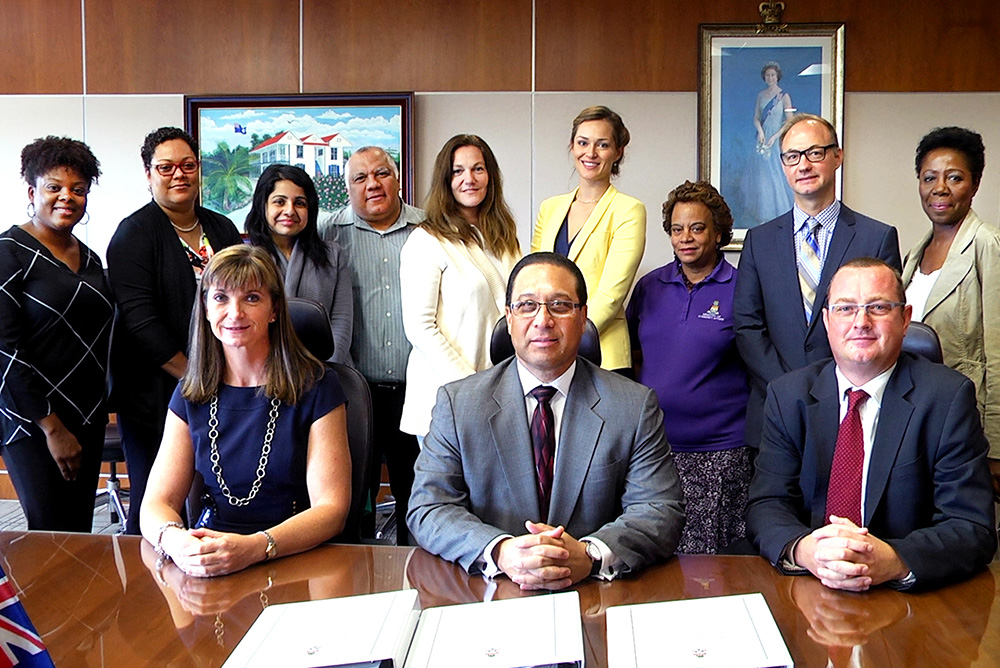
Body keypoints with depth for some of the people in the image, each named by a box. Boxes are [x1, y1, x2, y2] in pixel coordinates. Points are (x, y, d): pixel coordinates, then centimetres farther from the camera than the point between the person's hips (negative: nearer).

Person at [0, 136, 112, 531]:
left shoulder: (90, 259, 13)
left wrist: (98, 409, 12)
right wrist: (52, 427, -14)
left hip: (88, 418, 6)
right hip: (32, 422, -6)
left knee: (81, 536, 7)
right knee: (54, 538, -7)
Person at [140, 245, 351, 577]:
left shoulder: (315, 388, -2)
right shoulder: (191, 395, 10)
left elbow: (331, 509, -8)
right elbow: (156, 503, 5)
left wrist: (255, 547, -25)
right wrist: (174, 539, -19)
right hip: (207, 562, 3)